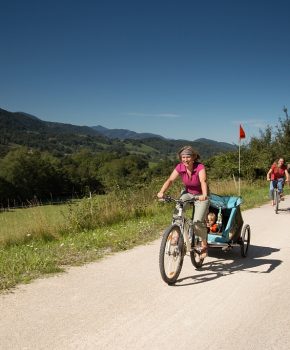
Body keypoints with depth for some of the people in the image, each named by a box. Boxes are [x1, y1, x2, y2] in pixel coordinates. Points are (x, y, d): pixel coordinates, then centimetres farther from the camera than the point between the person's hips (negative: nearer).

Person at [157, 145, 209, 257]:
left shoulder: (200, 167, -25)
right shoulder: (180, 167, -15)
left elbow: (203, 181, -41)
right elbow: (170, 180, -25)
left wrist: (204, 195, -60)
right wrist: (161, 192, -43)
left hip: (200, 196, -4)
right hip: (187, 193, 4)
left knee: (198, 222, -14)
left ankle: (204, 245, 12)